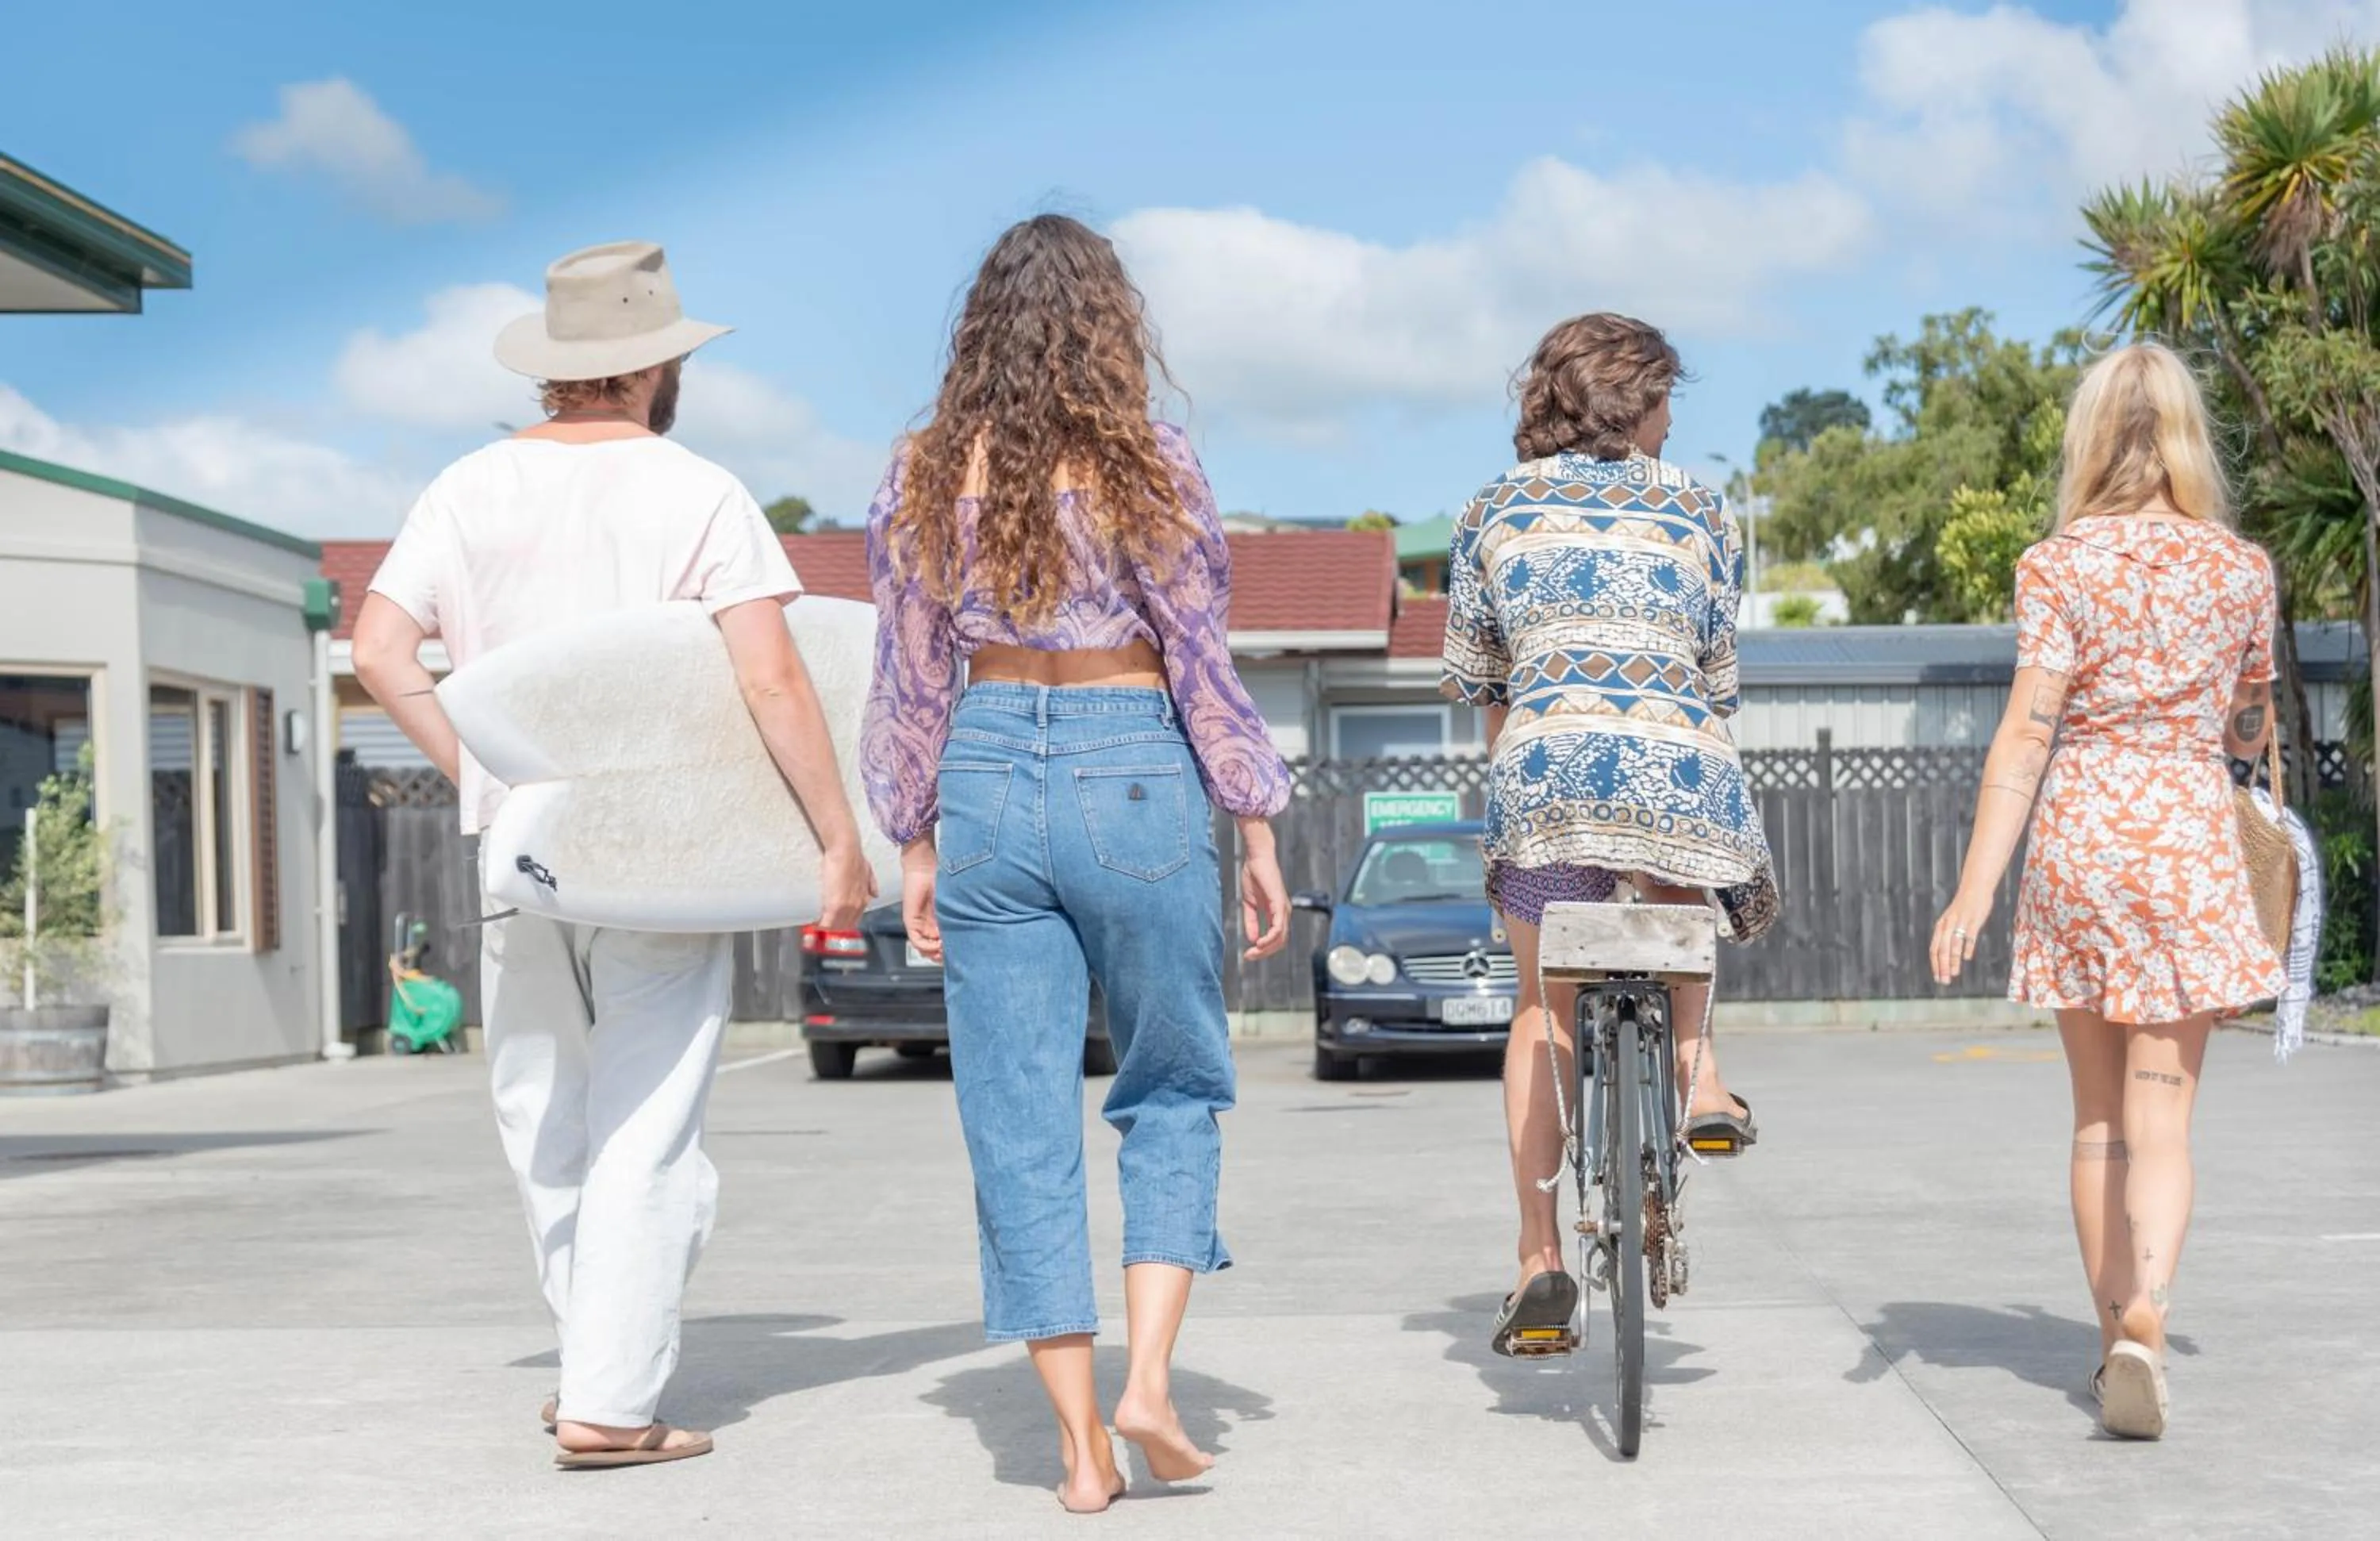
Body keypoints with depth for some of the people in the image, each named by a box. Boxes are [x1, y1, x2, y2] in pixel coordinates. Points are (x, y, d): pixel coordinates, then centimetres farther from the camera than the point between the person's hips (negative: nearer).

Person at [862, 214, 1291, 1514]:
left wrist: (913, 848, 13)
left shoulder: (926, 477, 2)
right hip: (1134, 778, -2)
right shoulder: (1148, 468, -5)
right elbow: (1203, 668, -3)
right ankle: (1148, 1377, 1)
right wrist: (1257, 837, 4)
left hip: (988, 785, 2)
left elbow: (912, 684, 5)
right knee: (1172, 1092, 15)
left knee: (1018, 1121, 6)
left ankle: (1080, 1443, 7)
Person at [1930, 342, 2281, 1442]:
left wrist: (1975, 891, -14)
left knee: (2097, 1115, 13)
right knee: (2160, 1118, -1)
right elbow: (2252, 735, 13)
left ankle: (2115, 1338, 22)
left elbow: (2026, 734, -12)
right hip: (2189, 845, 0)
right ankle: (2145, 1322, -23)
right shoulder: (2240, 569, 2)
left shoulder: (2060, 568, -4)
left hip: (2074, 845, 0)